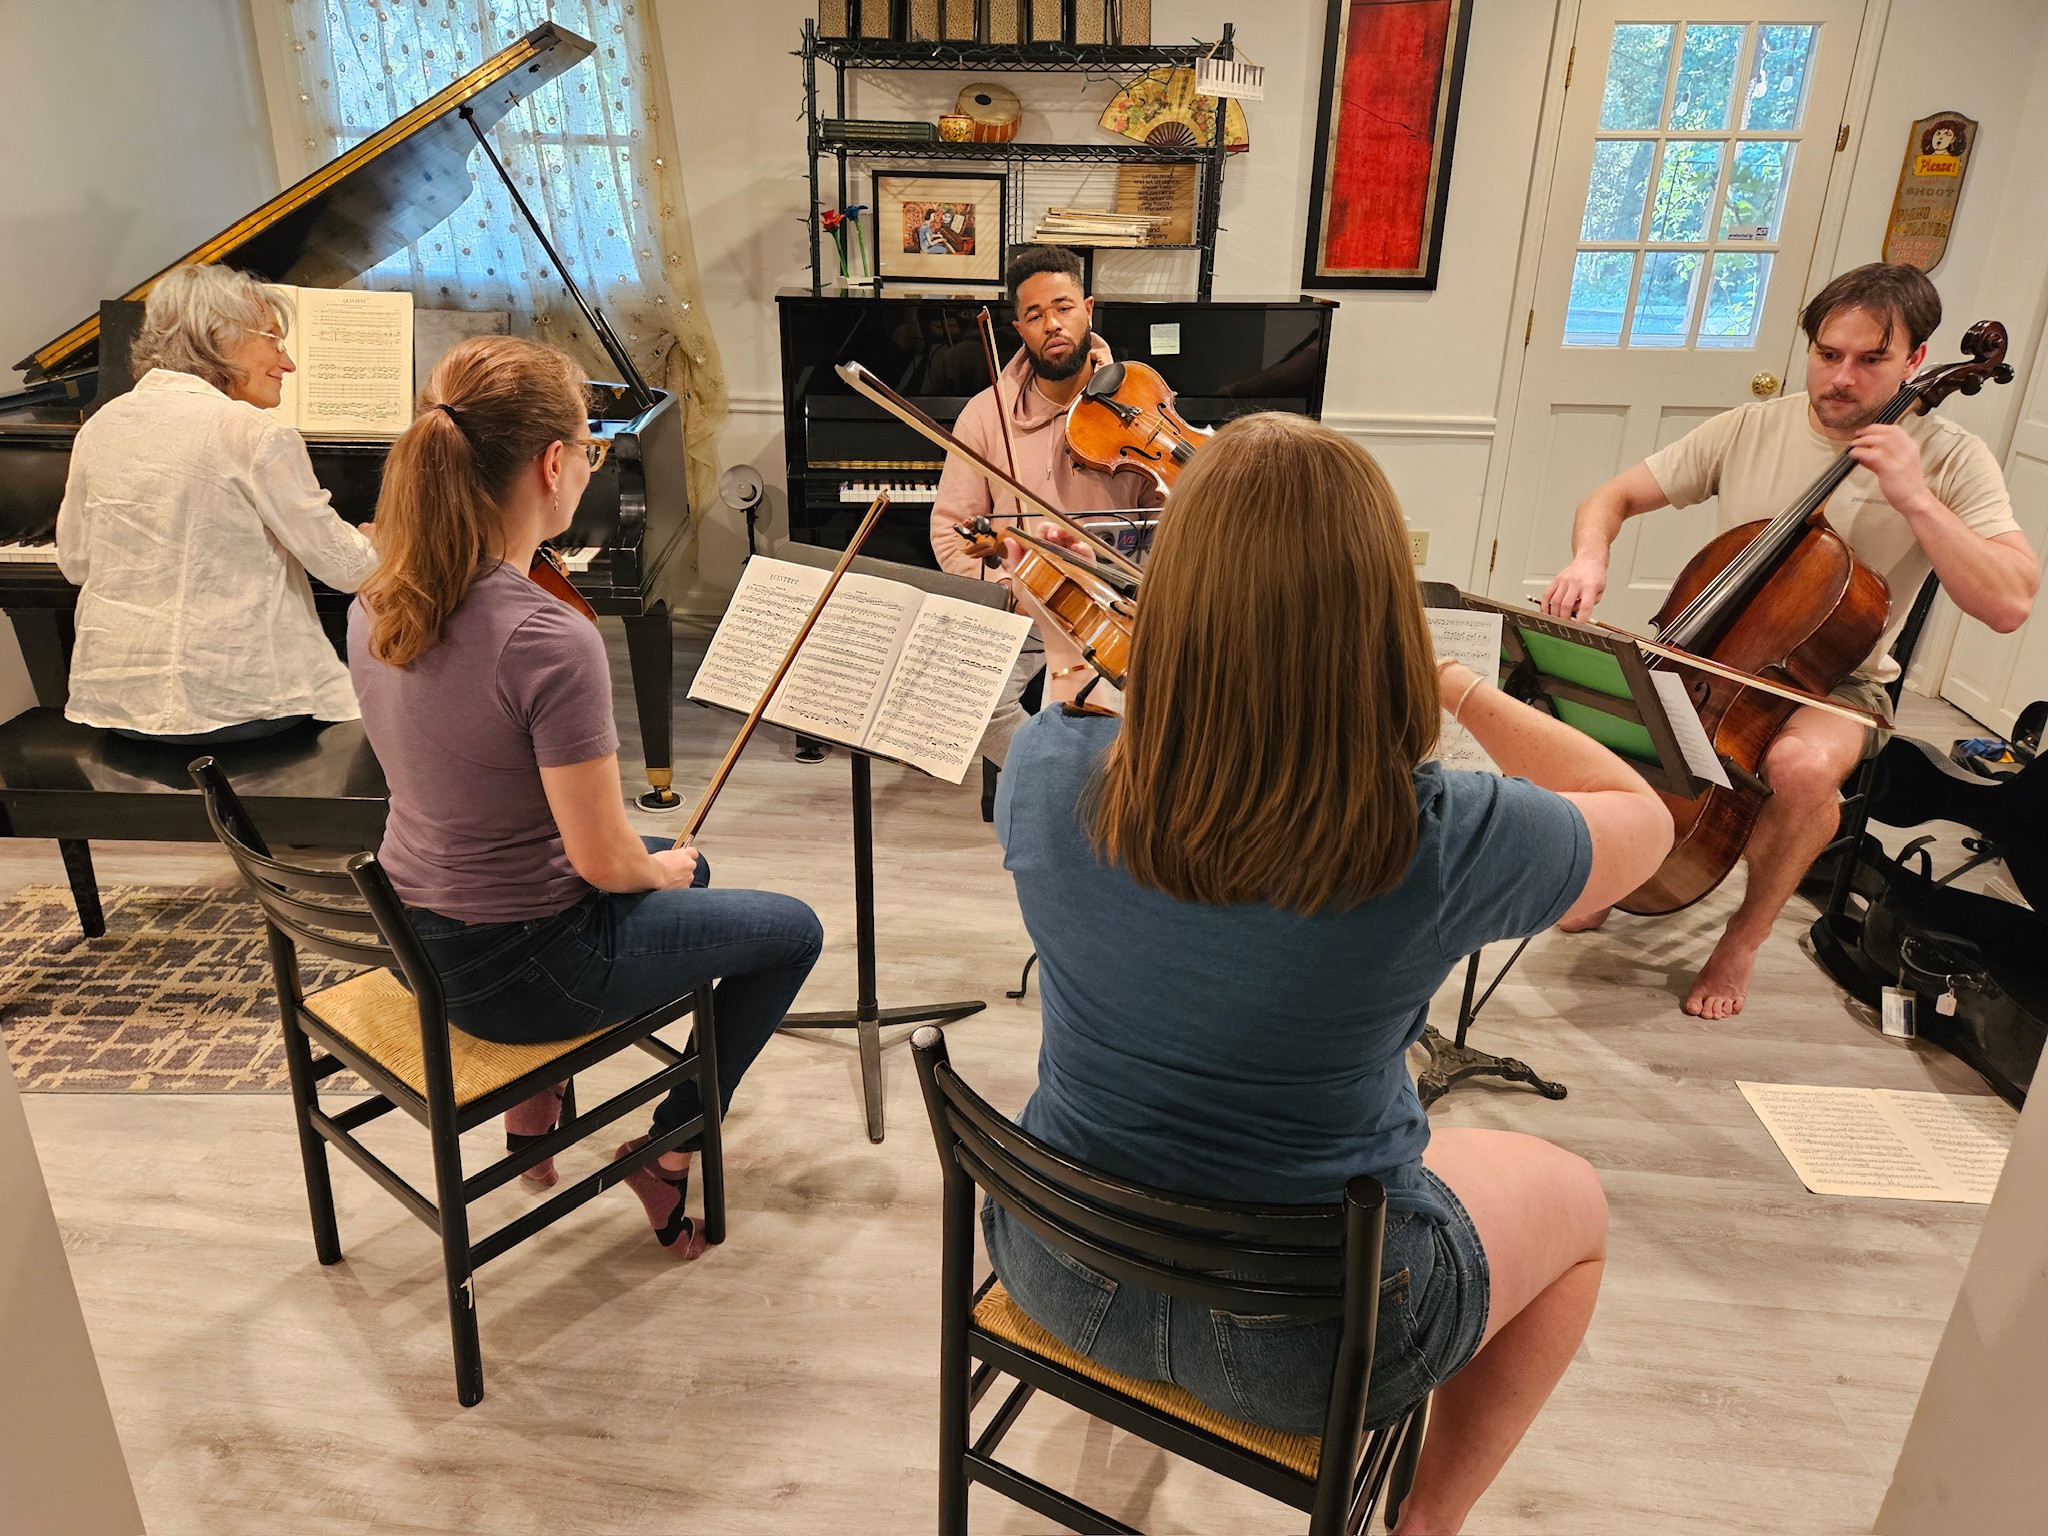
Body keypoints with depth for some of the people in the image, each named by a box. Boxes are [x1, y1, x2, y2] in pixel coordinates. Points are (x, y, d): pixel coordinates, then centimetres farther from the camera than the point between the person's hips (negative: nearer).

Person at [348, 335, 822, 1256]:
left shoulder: (376, 607, -5)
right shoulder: (551, 641, -31)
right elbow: (604, 861, -23)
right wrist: (661, 870, -3)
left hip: (417, 937, 8)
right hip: (516, 970, -8)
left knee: (680, 867, 32)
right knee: (794, 931, 12)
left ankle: (538, 1093, 30)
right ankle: (670, 1148, 18)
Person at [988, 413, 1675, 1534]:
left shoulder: (1052, 773, -22)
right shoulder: (1439, 844, -30)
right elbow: (1644, 820, -8)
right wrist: (1464, 692, -4)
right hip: (1299, 1338, -3)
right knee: (1573, 1201, 25)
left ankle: (1130, 1370, 56)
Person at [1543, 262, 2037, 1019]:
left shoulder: (1950, 460, -7)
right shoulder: (1749, 428, 0)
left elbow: (2009, 603, -18)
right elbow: (1612, 498, 2)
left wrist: (1913, 498, -24)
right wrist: (1589, 558, -20)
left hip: (1836, 683, -3)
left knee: (1803, 764, -38)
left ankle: (1746, 935, -8)